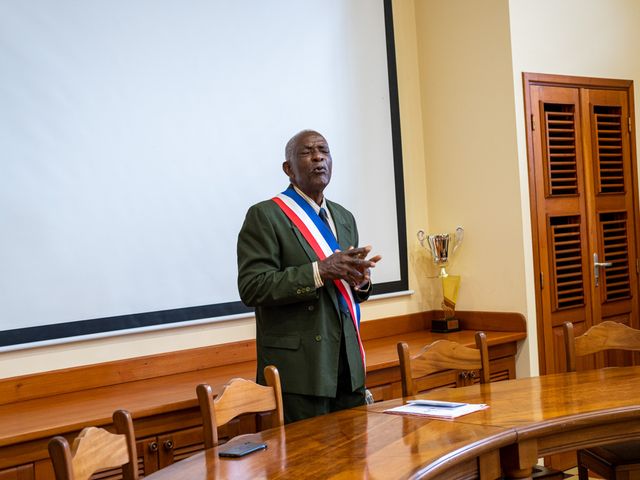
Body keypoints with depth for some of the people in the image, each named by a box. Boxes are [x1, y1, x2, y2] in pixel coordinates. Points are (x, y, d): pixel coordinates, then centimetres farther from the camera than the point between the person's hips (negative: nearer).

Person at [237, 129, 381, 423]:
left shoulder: (344, 218, 17)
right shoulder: (264, 216, -6)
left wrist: (360, 281, -3)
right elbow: (252, 288, -15)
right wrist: (320, 270, -21)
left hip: (348, 366, 6)